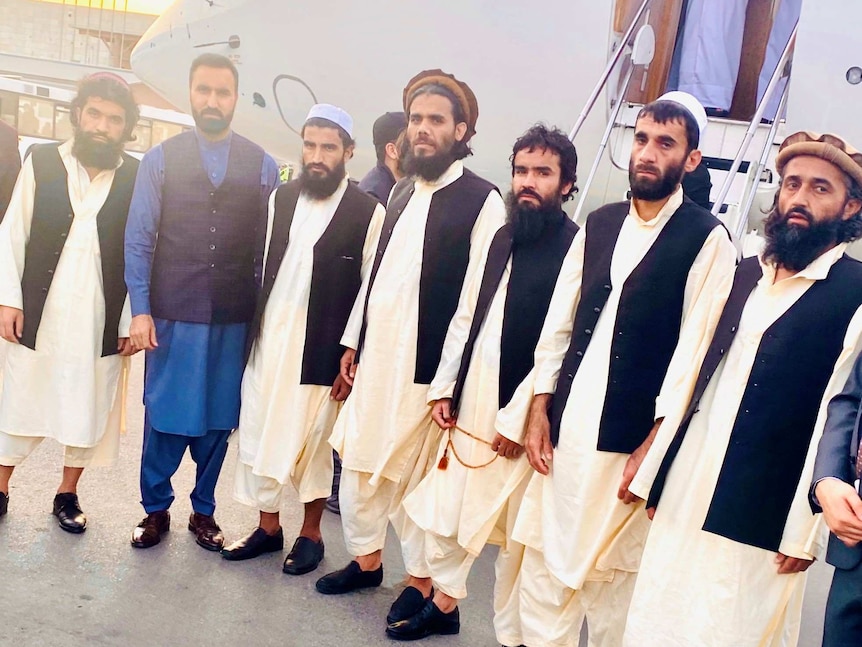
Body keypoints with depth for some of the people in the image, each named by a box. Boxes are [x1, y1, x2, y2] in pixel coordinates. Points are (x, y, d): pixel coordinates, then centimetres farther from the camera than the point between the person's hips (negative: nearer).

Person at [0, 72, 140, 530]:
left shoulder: (136, 178, -3)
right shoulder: (41, 162, 0)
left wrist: (132, 320, -5)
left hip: (101, 321, 0)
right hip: (37, 315, 1)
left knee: (88, 407, 10)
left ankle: (67, 493, 29)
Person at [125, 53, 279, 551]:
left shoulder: (262, 166, 2)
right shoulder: (161, 159, 2)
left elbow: (267, 246, 3)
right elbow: (139, 239, 1)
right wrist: (140, 310, -5)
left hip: (235, 318, 1)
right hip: (172, 314, 0)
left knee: (218, 417, 10)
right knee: (165, 415, 7)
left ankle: (204, 511, 27)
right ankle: (156, 508, 26)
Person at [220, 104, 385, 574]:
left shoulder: (368, 212, -7)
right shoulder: (281, 198, 7)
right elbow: (260, 265, 8)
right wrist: (249, 331, 4)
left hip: (322, 350, -4)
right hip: (268, 341, 5)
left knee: (313, 441, 6)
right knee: (257, 433, 10)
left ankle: (310, 534, 25)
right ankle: (268, 527, 27)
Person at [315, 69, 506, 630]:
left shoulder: (481, 200, -9)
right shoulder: (402, 192, 13)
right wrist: (353, 341, 14)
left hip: (425, 366, -7)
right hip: (375, 356, 7)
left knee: (416, 474, 4)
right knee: (357, 459, 14)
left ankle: (422, 580, 22)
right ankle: (367, 558, 33)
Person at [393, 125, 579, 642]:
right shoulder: (501, 238, 11)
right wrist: (444, 388, 9)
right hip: (468, 409, 7)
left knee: (516, 538, 7)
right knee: (442, 516, 17)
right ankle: (444, 604, 40)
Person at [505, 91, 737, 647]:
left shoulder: (708, 239, -4)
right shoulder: (598, 225, 12)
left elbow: (693, 347, -9)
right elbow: (558, 322, 11)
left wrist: (658, 440, -12)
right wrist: (539, 405, 5)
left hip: (631, 434, -5)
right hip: (566, 425, 5)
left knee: (612, 570, 5)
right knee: (545, 557, 10)